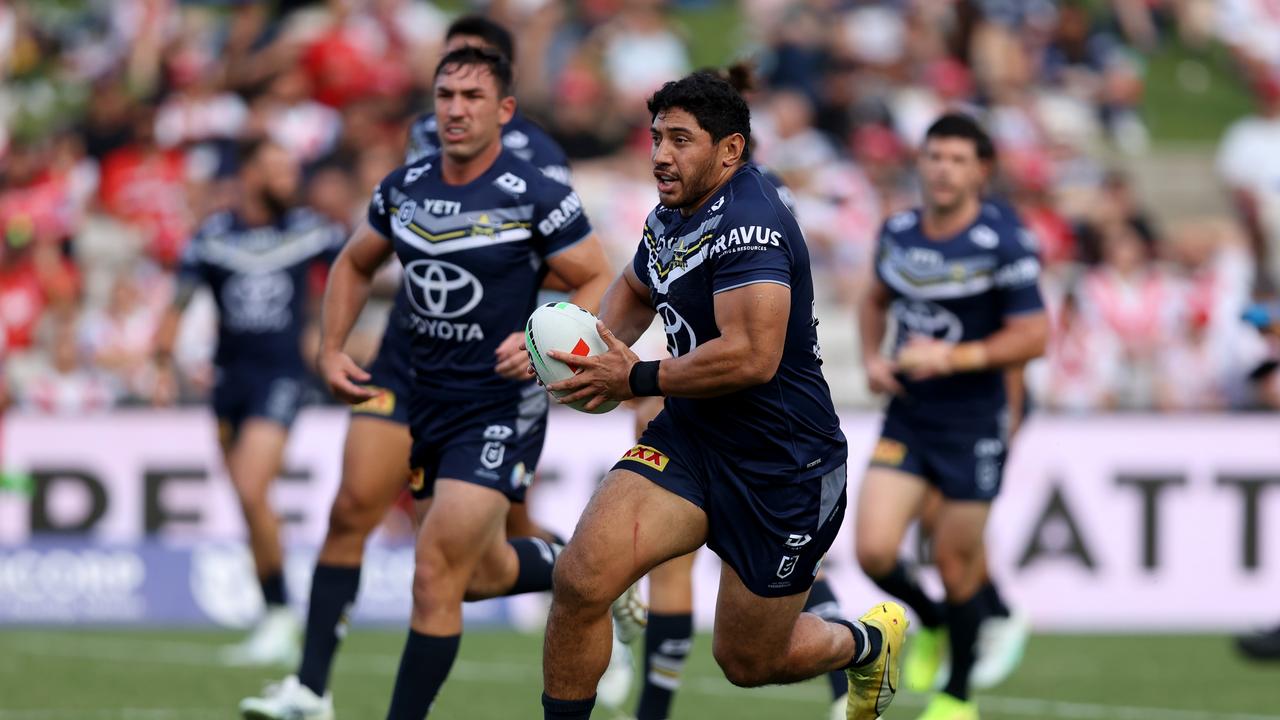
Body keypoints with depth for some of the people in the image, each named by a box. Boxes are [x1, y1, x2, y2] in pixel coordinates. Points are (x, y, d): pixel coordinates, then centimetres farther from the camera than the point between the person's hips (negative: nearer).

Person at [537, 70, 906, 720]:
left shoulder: (748, 222, -24)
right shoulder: (671, 216, 5)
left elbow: (752, 357, -33)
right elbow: (634, 290, 27)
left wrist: (636, 379, -21)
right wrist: (601, 353, 5)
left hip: (782, 469, -7)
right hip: (690, 443, 7)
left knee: (748, 661, 10)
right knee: (580, 580, -15)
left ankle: (871, 642, 42)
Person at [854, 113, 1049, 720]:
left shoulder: (1004, 244, -14)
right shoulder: (898, 232, 1)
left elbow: (1032, 337, -13)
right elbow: (877, 299, 20)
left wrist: (952, 358, -21)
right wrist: (872, 358, 3)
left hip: (973, 425, -4)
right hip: (907, 417, 4)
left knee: (956, 566, 4)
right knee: (874, 551, -9)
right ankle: (930, 623, 26)